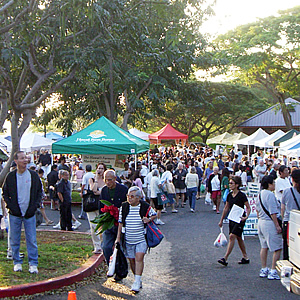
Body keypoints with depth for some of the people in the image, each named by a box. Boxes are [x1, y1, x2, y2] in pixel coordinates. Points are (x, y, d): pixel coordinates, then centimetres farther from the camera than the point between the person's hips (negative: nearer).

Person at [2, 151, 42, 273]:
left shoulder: (33, 175, 3)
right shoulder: (10, 176, 0)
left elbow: (39, 192, 10)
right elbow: (5, 193, 7)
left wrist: (35, 206, -1)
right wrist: (11, 206, -4)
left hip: (30, 213, 0)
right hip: (15, 214, 0)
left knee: (32, 240, 0)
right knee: (14, 240, 5)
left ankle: (33, 264, 8)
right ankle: (17, 262, 19)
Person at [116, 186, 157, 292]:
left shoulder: (146, 207, -6)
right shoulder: (124, 207, 1)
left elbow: (154, 215, 11)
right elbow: (120, 223, 8)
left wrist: (149, 219, -12)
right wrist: (118, 238, 5)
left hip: (141, 239, -3)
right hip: (128, 240, 3)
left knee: (139, 258, -15)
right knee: (131, 260, 8)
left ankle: (137, 282, -12)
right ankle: (137, 279, 26)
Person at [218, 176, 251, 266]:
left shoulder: (242, 195, -12)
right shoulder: (229, 195, 7)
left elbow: (248, 208, -7)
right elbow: (226, 208, 16)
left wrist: (246, 217, -23)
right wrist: (221, 220, 18)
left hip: (240, 219, -7)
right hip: (232, 219, 7)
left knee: (232, 236, -15)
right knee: (239, 238, 13)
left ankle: (225, 259, -17)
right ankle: (245, 257, 25)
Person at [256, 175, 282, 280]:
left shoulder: (260, 194, 11)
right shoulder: (270, 195, -17)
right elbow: (273, 212, -19)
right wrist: (277, 225, -17)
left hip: (261, 222, 10)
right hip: (270, 223, -10)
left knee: (264, 247, 15)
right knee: (277, 248, -3)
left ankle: (263, 270, 20)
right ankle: (273, 271, -4)